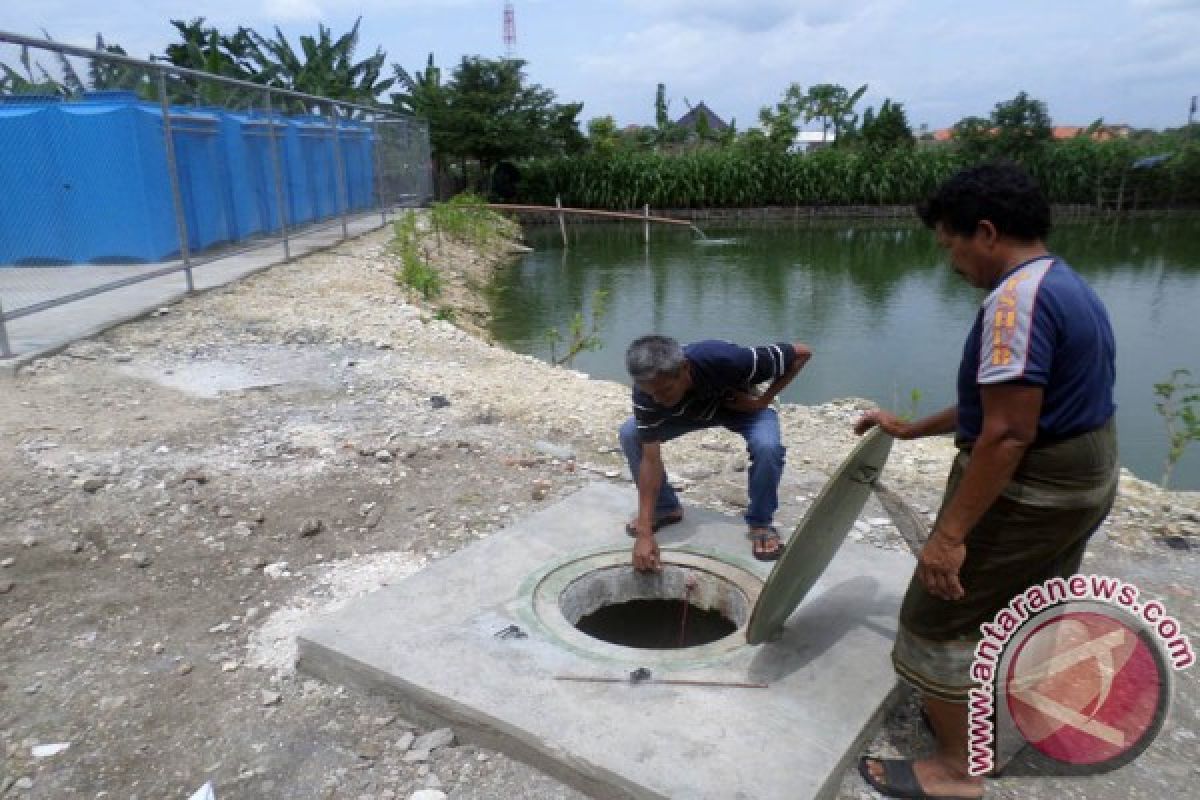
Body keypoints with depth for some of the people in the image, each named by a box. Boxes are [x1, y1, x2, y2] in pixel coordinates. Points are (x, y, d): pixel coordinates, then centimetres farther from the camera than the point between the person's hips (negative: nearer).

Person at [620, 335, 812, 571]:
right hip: (689, 411, 3)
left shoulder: (725, 360, -43)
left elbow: (801, 353, -29)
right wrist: (645, 532, -35)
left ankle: (760, 522, -6)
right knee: (630, 434, -17)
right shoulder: (647, 391, -34)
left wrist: (763, 400, -27)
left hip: (741, 406, -2)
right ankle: (665, 507, 5)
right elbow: (650, 459, -31)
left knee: (767, 447, -33)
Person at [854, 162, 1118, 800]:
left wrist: (950, 533, -27)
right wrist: (912, 429, 18)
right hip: (1084, 479, 11)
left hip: (1028, 487, -10)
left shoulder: (1017, 297, -23)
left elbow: (1008, 432, -29)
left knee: (939, 617, 3)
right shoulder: (1067, 287, 10)